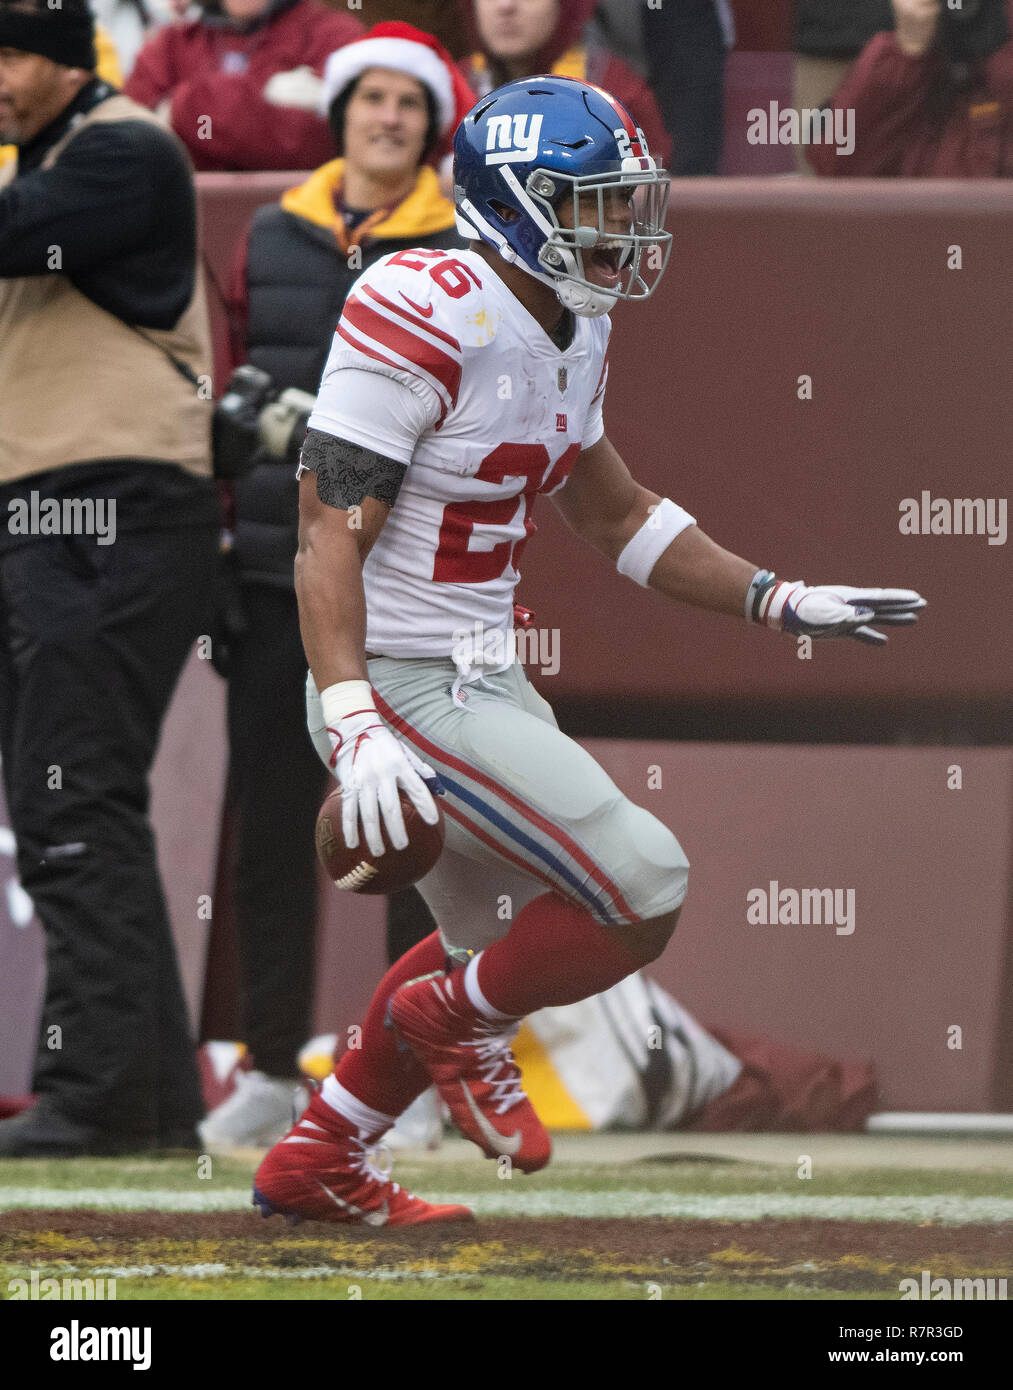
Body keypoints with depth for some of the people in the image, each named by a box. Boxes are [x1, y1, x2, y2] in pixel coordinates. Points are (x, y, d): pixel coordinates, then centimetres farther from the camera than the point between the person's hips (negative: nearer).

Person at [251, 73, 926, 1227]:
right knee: (642, 895, -12)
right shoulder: (430, 321, -21)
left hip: (481, 679, 10)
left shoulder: (568, 331, 9)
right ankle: (457, 1021, 11)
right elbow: (331, 531, -23)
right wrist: (356, 728, -32)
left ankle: (316, 1163, 31)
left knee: (500, 937, 23)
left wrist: (781, 603, 16)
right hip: (400, 689, -10)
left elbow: (613, 515, 22)